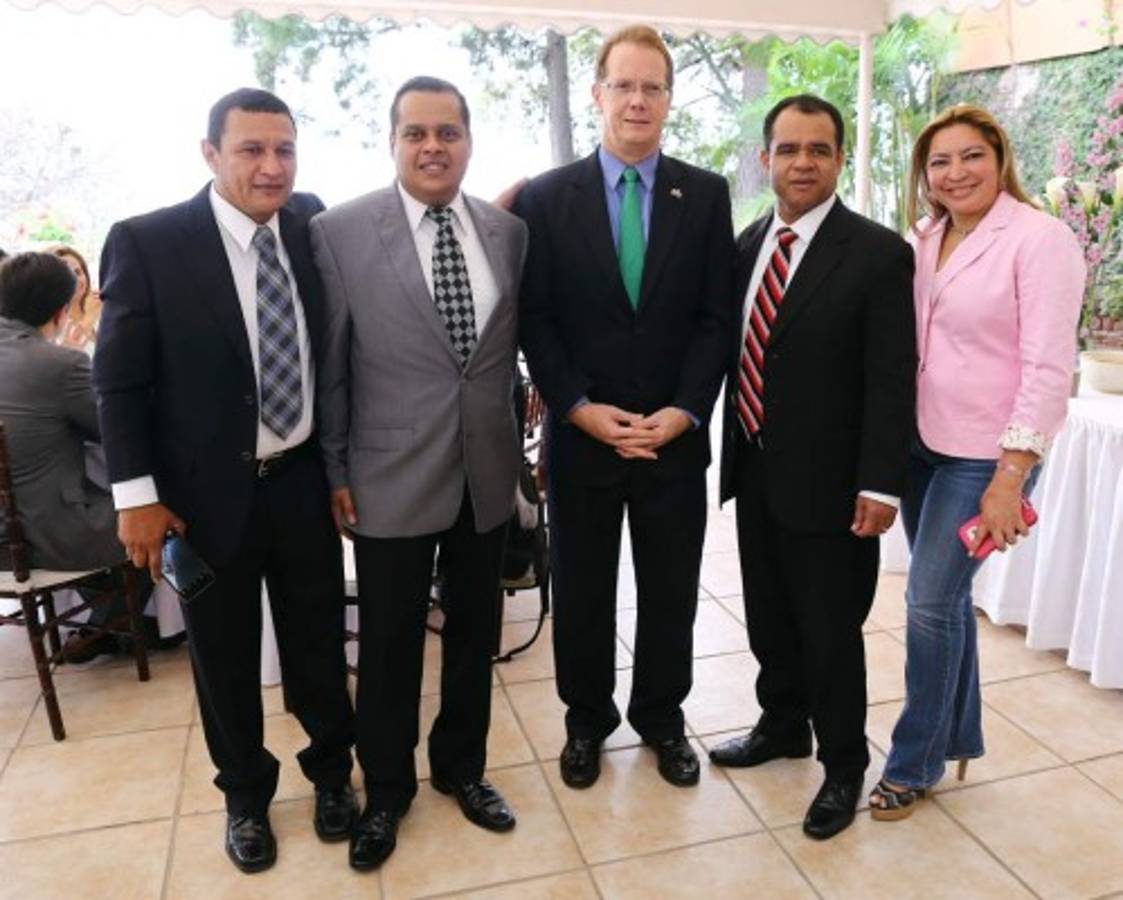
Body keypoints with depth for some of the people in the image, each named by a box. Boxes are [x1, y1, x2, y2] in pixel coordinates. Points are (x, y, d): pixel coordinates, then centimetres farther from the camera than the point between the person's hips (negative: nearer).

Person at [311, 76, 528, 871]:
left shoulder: (509, 231, 2)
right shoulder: (340, 232, -7)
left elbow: (518, 344, 9)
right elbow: (328, 365, -4)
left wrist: (524, 443, 9)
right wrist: (334, 470, -2)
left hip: (487, 473, 3)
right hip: (392, 477, -3)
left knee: (475, 631, 17)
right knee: (389, 646, 12)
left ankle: (462, 767, 41)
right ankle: (386, 789, 36)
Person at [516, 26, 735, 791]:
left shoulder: (706, 194, 4)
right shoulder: (546, 197, 1)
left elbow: (716, 317, 0)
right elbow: (535, 320, -2)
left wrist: (685, 411, -12)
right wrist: (581, 409, -13)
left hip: (677, 435, 1)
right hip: (581, 435, 0)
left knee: (671, 588, 12)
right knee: (581, 590, 12)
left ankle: (662, 716, 34)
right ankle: (587, 719, 33)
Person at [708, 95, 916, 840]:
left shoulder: (878, 253, -11)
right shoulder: (747, 243, 7)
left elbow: (892, 380, -13)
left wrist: (880, 484, -17)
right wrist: (734, 448, 8)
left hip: (826, 481, -5)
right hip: (754, 471, 6)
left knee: (830, 633, 7)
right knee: (769, 619, 20)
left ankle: (844, 767, 29)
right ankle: (782, 725, 42)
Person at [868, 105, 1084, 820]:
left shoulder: (1039, 238, -12)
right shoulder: (924, 239, 7)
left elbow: (1049, 368, -16)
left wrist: (1010, 480, -19)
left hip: (985, 456, -6)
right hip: (920, 443, 6)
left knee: (932, 600, -3)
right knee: (945, 595, 15)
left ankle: (915, 762, 17)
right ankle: (959, 734, 35)